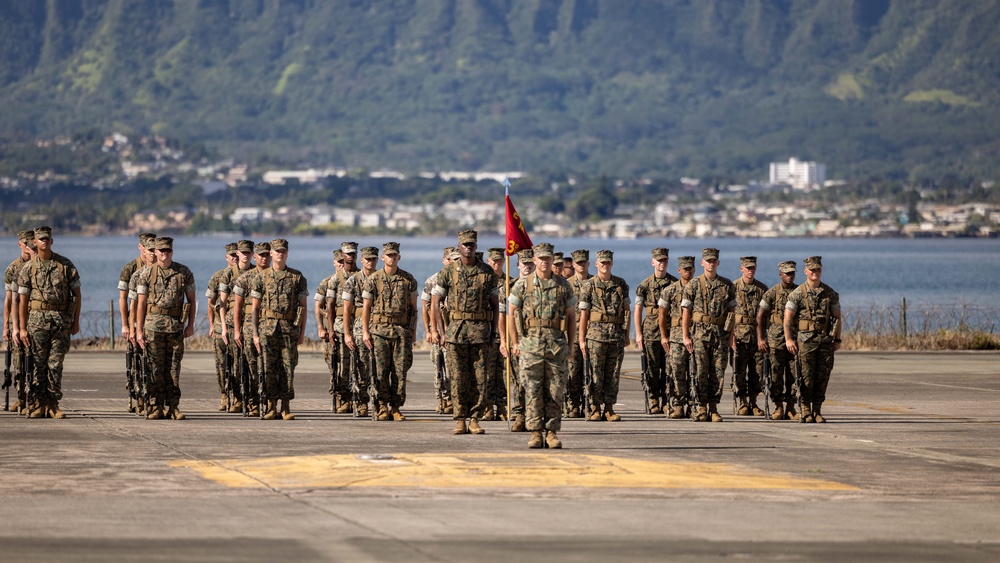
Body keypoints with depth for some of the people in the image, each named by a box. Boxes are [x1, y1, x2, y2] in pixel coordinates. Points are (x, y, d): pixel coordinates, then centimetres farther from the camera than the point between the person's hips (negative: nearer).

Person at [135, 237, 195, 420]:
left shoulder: (184, 272, 6)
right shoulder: (146, 273, 2)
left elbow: (191, 299, 10)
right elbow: (141, 303, 2)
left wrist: (191, 324, 2)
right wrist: (139, 330, -3)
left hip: (176, 326, 1)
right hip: (153, 325, -1)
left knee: (174, 368, 3)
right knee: (156, 368, 0)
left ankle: (173, 407, 8)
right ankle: (155, 408, 4)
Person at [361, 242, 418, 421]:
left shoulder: (408, 279, 7)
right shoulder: (373, 279, 3)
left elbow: (413, 307, 11)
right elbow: (366, 307, 4)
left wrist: (413, 332, 7)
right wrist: (365, 331, -3)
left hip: (402, 330, 1)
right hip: (379, 329, -1)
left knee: (400, 371, -1)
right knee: (381, 371, -3)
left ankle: (396, 407, 5)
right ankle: (382, 407, 4)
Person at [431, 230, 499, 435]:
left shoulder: (487, 272, 6)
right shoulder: (448, 271, 3)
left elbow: (494, 305, 10)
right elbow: (435, 301, 5)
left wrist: (493, 333, 5)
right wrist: (437, 330, -2)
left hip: (481, 331, 1)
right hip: (456, 328, -1)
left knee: (480, 378, 0)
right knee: (458, 378, -1)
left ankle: (475, 419, 6)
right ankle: (460, 420, 4)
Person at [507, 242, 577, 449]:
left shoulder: (563, 285, 7)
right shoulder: (523, 284, 3)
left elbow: (571, 315, 13)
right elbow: (511, 314, 6)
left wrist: (570, 344, 9)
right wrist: (515, 343, 1)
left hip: (556, 345, 1)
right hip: (530, 344, -1)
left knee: (555, 391, 1)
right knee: (533, 392, -2)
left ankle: (552, 432, 6)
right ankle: (535, 433, 1)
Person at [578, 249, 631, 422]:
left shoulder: (621, 284, 10)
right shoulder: (590, 286, 1)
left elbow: (626, 310, 13)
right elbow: (583, 314, 0)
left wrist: (627, 335, 9)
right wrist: (582, 339, -4)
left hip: (617, 335, 3)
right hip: (596, 334, -3)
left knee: (613, 374, 4)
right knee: (596, 374, -3)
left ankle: (609, 408, 9)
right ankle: (595, 409, 2)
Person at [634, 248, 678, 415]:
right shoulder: (645, 285, 5)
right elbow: (638, 310, 6)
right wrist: (638, 334, -1)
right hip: (651, 331, 0)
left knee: (669, 369, -1)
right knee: (652, 369, 0)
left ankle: (668, 403, 3)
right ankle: (653, 403, 5)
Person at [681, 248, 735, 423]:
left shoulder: (727, 285, 9)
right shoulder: (694, 285, 2)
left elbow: (731, 311, 11)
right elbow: (686, 311, 1)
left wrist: (730, 335, 5)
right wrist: (686, 336, -5)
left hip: (720, 333, 2)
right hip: (700, 333, -2)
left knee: (718, 372, 1)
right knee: (701, 371, -5)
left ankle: (714, 408, 7)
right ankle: (701, 408, 1)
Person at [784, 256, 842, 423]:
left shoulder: (830, 293, 9)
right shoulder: (797, 293, 0)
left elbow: (837, 317, 13)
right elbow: (788, 317, -2)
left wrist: (837, 339, 6)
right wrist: (789, 339, -10)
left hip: (825, 340, 3)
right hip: (805, 339, -3)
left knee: (823, 377, 2)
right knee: (806, 377, -6)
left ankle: (817, 411, 9)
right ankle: (805, 411, 0)